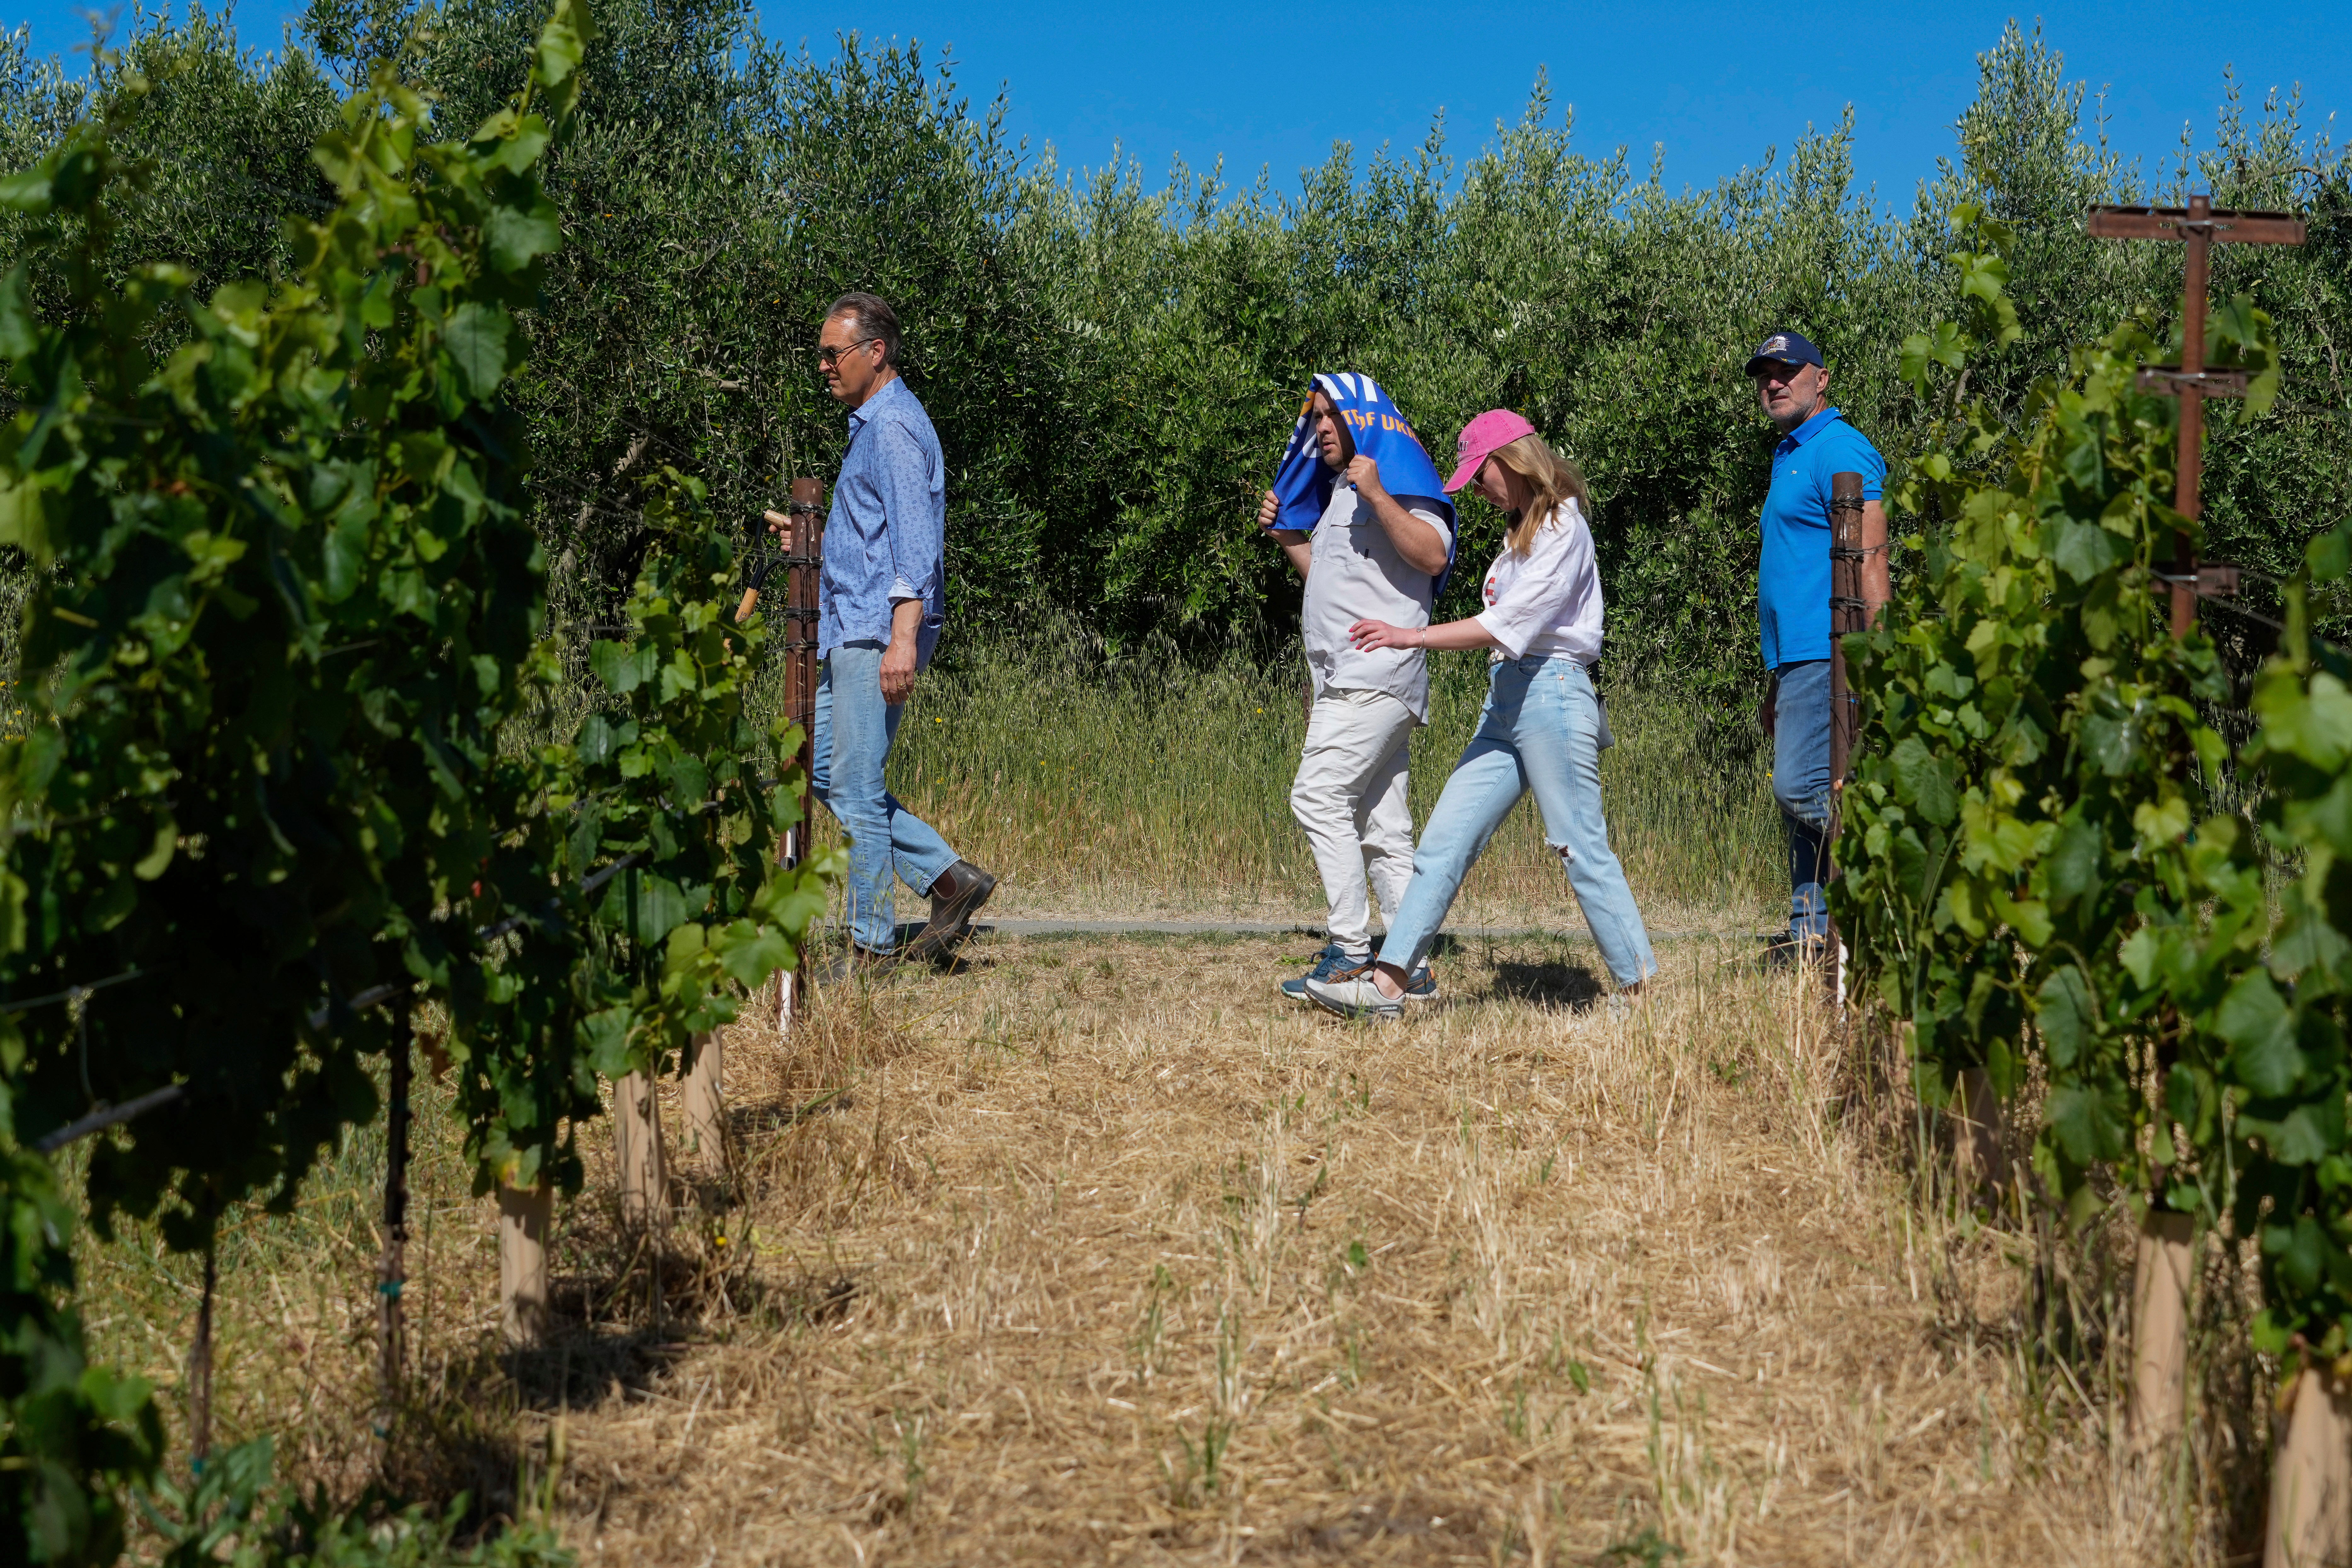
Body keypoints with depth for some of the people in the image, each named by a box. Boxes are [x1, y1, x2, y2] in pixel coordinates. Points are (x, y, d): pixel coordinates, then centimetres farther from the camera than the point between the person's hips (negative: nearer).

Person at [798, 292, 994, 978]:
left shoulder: (896, 427, -13)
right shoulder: (869, 425, 19)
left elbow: (916, 541, -21)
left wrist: (904, 637, -28)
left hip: (877, 633, -11)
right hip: (847, 630, 11)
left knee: (856, 787, -7)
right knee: (822, 771, 12)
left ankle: (871, 947, 1)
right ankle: (950, 877, 12)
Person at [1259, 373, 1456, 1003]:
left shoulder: (1397, 473, -5)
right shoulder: (1338, 491, 24)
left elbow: (1433, 556, -20)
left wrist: (1376, 495, -26)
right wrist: (1287, 536, 21)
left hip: (1377, 675, -10)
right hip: (1348, 682, 10)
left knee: (1319, 796, -16)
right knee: (1381, 825, 7)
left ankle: (1350, 951, -16)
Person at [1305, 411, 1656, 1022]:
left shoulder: (1563, 528, -8)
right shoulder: (1524, 532, 20)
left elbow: (1511, 623, -17)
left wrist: (1413, 637, -18)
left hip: (1552, 693, -9)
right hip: (1506, 700, 9)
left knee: (1582, 848, -7)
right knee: (1445, 841, 2)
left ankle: (1642, 988, 1)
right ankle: (1386, 984, -1)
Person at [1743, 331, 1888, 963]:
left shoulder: (1840, 453, -8)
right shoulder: (1790, 458, 24)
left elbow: (1870, 560, -17)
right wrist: (1776, 681, 25)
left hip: (1827, 653, -10)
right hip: (1796, 659, 10)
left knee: (1800, 788, -17)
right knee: (1801, 795, 8)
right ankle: (1814, 930, 10)